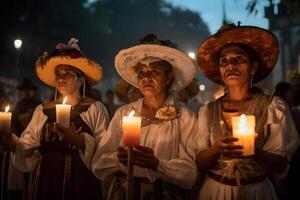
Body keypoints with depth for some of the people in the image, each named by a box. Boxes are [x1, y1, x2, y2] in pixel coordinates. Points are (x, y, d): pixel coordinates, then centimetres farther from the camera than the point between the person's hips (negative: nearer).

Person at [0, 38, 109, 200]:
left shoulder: (95, 109, 0)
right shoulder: (42, 110, 11)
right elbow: (28, 148, 4)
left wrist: (79, 141, -23)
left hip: (81, 184, -3)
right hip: (45, 183, 3)